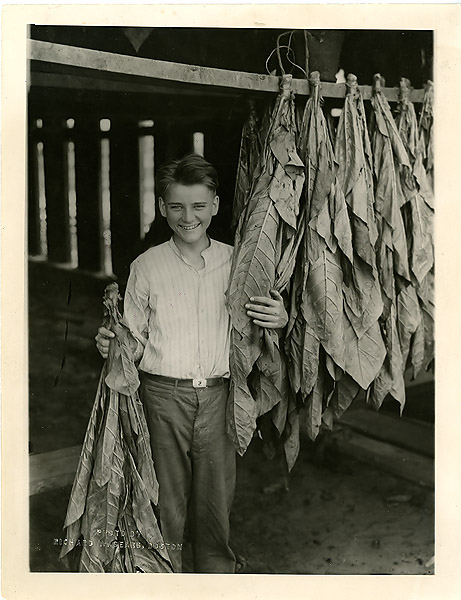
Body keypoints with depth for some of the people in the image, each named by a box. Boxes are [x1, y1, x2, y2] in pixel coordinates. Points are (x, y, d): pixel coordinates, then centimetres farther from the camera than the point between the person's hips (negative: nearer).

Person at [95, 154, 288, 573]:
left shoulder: (236, 263, 4)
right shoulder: (146, 267, 1)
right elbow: (136, 342, 8)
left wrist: (280, 321, -8)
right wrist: (113, 346, -13)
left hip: (219, 396, 1)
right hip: (164, 395, -1)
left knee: (217, 496, 10)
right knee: (165, 500, 8)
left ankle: (218, 571, 31)